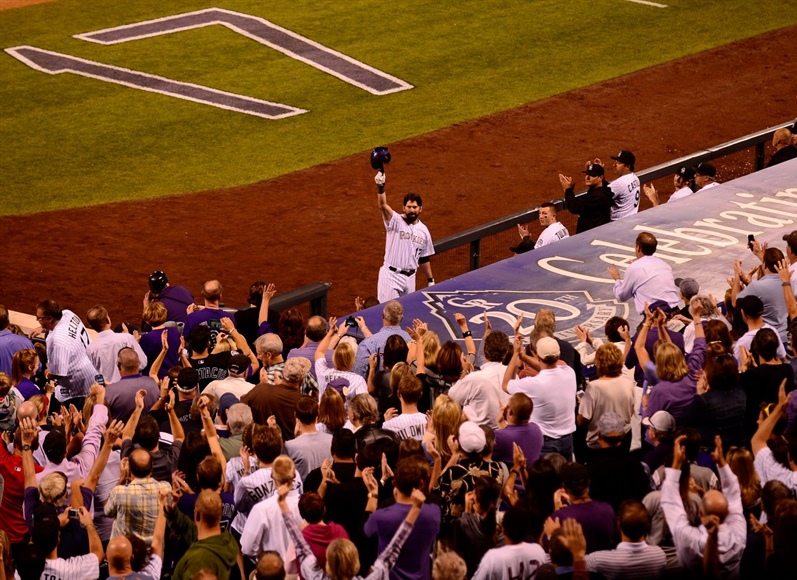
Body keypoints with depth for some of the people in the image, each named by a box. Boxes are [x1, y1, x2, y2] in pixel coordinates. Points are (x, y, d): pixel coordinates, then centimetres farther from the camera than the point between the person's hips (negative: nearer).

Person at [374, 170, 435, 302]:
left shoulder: (424, 230, 8)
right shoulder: (396, 221, -8)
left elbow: (424, 259, 17)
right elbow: (383, 206, -28)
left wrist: (430, 280, 17)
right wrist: (381, 187, -46)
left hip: (410, 278, 5)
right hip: (391, 276, -5)